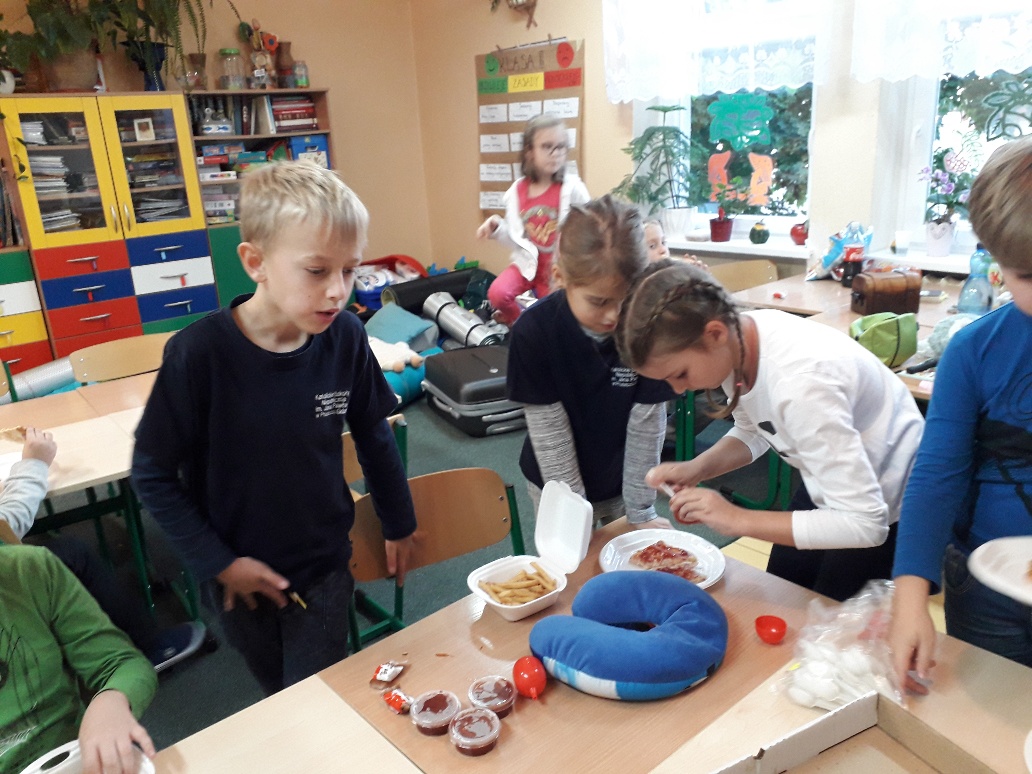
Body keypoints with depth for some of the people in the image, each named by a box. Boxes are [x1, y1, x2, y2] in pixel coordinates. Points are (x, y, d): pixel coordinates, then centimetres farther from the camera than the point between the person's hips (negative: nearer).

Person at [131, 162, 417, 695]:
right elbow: (152, 474, -12)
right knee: (280, 698, 22)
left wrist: (398, 524, 10)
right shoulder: (199, 353, -23)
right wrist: (217, 563, -11)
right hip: (239, 576, 0)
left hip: (324, 566, 1)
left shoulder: (344, 338, -16)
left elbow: (373, 434, 1)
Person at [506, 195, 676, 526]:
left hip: (624, 480, 1)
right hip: (557, 480, -1)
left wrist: (640, 511, -10)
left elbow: (646, 425, -16)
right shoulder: (533, 331, -25)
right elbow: (550, 433, -19)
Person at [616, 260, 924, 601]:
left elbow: (864, 523, -35)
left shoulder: (800, 382, -39)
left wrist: (738, 519, -33)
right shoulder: (737, 339, -17)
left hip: (885, 510, -7)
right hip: (833, 483, 7)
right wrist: (695, 469, -16)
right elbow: (753, 431, 2)